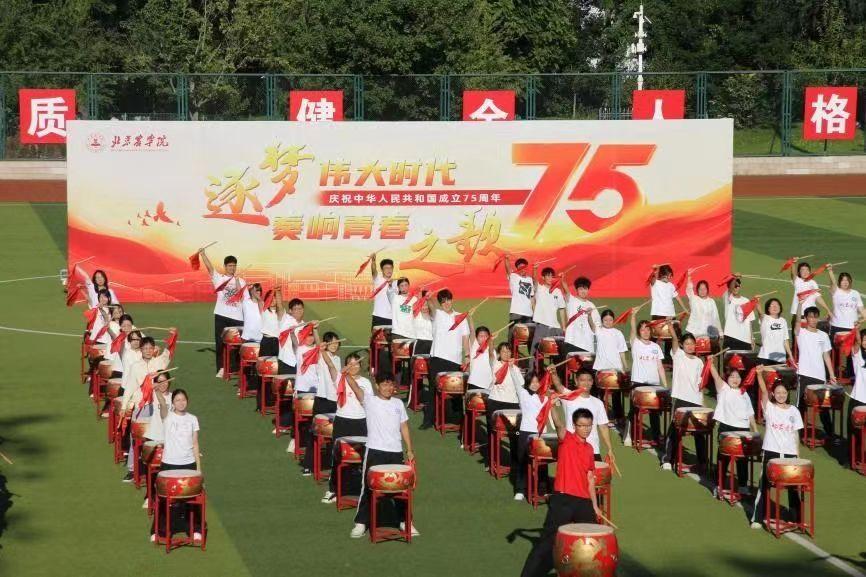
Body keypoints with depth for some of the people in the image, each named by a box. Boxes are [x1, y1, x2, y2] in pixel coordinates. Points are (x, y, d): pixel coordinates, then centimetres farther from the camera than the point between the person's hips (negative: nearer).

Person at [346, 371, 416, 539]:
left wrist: (409, 450, 11)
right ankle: (361, 522, 7)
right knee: (368, 487, -1)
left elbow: (404, 427, 14)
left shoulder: (398, 403, 11)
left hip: (396, 452, 3)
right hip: (375, 451, -3)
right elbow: (355, 387, -17)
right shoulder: (369, 401, -1)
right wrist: (347, 375, -37)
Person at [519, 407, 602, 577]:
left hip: (584, 501, 6)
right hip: (563, 499, -6)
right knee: (549, 539, -9)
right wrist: (553, 406, -44)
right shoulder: (566, 440, -3)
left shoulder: (589, 449, 13)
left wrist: (594, 504, 17)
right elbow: (558, 424, -25)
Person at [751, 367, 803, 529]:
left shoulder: (793, 411, 5)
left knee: (793, 486, 9)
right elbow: (763, 391, -18)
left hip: (789, 453, 2)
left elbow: (795, 434, 8)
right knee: (764, 485, 2)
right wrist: (759, 374, -33)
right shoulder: (769, 408, -1)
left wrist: (798, 454, 6)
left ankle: (797, 516, 21)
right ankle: (757, 518, 6)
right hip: (771, 451, -2)